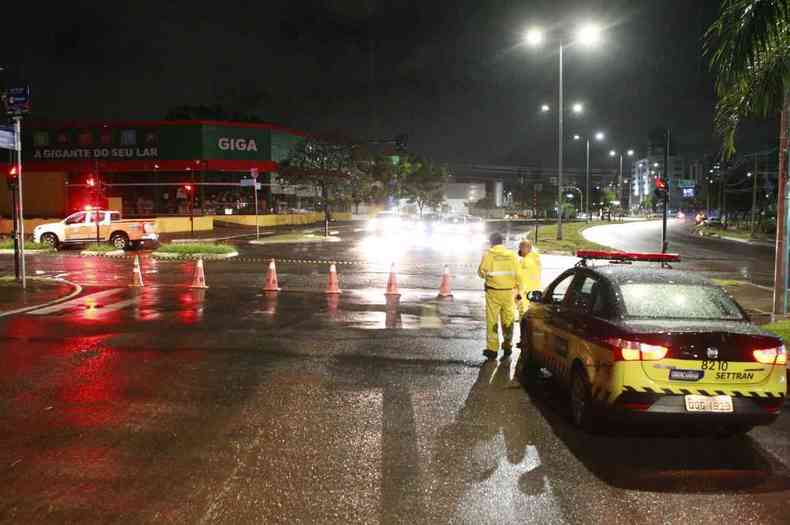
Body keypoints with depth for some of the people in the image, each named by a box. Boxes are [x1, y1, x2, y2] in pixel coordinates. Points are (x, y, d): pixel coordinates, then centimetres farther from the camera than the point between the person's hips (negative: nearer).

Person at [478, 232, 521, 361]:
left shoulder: (488, 254, -5)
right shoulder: (512, 255, 3)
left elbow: (481, 272, -2)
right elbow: (517, 274, 3)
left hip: (493, 291, -2)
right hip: (508, 292, 3)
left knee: (492, 320, 4)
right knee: (508, 320, 14)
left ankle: (492, 349, 6)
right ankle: (507, 346, 18)